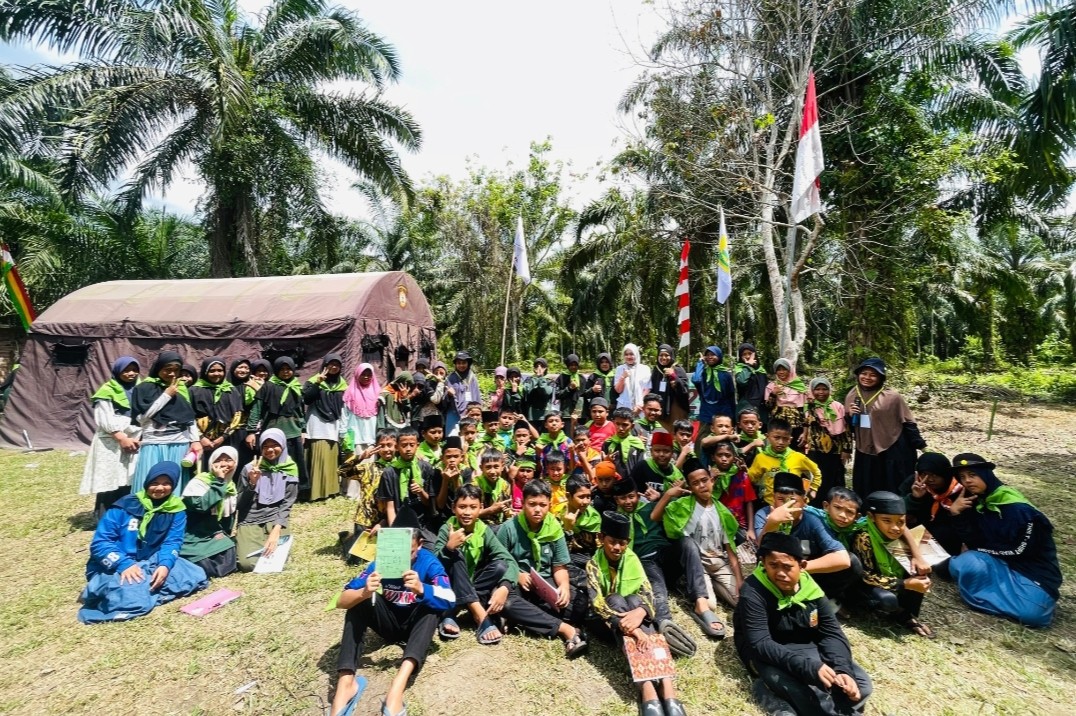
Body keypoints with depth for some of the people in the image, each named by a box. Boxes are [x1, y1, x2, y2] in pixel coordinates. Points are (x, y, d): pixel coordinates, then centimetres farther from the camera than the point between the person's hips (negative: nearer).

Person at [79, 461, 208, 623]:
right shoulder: (126, 505, -8)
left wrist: (165, 565, -24)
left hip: (151, 563, 4)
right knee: (136, 599, -32)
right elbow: (99, 542, -10)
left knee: (196, 576, -14)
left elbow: (172, 542, -3)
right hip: (116, 567, -4)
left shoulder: (176, 511, 1)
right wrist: (124, 564, -25)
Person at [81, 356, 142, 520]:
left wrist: (139, 437, 0)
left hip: (134, 442, 4)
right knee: (110, 483, -5)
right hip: (111, 444, -4)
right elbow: (105, 420, -8)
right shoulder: (108, 391, 0)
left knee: (129, 483, 2)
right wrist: (122, 438, -14)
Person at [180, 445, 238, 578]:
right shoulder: (199, 481, -12)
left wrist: (223, 534, 3)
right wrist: (219, 481, -26)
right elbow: (201, 505, -30)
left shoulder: (231, 485, 8)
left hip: (215, 536, 6)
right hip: (195, 538, -6)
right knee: (209, 568, -22)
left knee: (226, 566, -13)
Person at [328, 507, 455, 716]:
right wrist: (364, 593, -45)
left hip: (416, 623, -2)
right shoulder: (381, 562, -16)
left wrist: (421, 589, -53)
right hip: (389, 622, 2)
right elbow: (341, 600, -22)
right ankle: (345, 682, -32)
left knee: (431, 606, -33)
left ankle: (399, 683, -48)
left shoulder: (429, 562, -20)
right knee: (359, 601, -23)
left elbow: (449, 600, -34)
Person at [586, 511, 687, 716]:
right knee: (616, 600, -32)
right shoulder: (594, 564, -10)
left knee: (634, 599, -29)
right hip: (608, 622, -2)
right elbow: (597, 603, -24)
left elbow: (647, 592, -12)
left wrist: (640, 611, -37)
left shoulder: (632, 559, 0)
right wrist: (625, 625, -41)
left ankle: (666, 684, -43)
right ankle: (646, 686, -47)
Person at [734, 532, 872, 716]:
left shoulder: (810, 588, -9)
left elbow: (832, 633, -6)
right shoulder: (753, 592, -25)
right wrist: (808, 667, -42)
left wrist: (842, 670, -25)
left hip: (805, 648, 7)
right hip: (765, 654, -7)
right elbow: (760, 644, -31)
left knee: (860, 683, -9)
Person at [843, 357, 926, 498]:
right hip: (865, 453, 4)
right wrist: (850, 416, -7)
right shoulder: (852, 395, 5)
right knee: (865, 494, 10)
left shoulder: (892, 397, -8)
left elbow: (908, 422, -2)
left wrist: (920, 445, -4)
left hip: (892, 453, -4)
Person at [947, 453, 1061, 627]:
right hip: (1001, 564, 4)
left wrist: (984, 549, -5)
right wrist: (957, 513, -15)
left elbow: (1019, 550, -15)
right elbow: (974, 543, -4)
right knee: (959, 565, -26)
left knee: (1032, 613, -30)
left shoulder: (1017, 508, -18)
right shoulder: (975, 502, 0)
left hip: (1032, 569, -4)